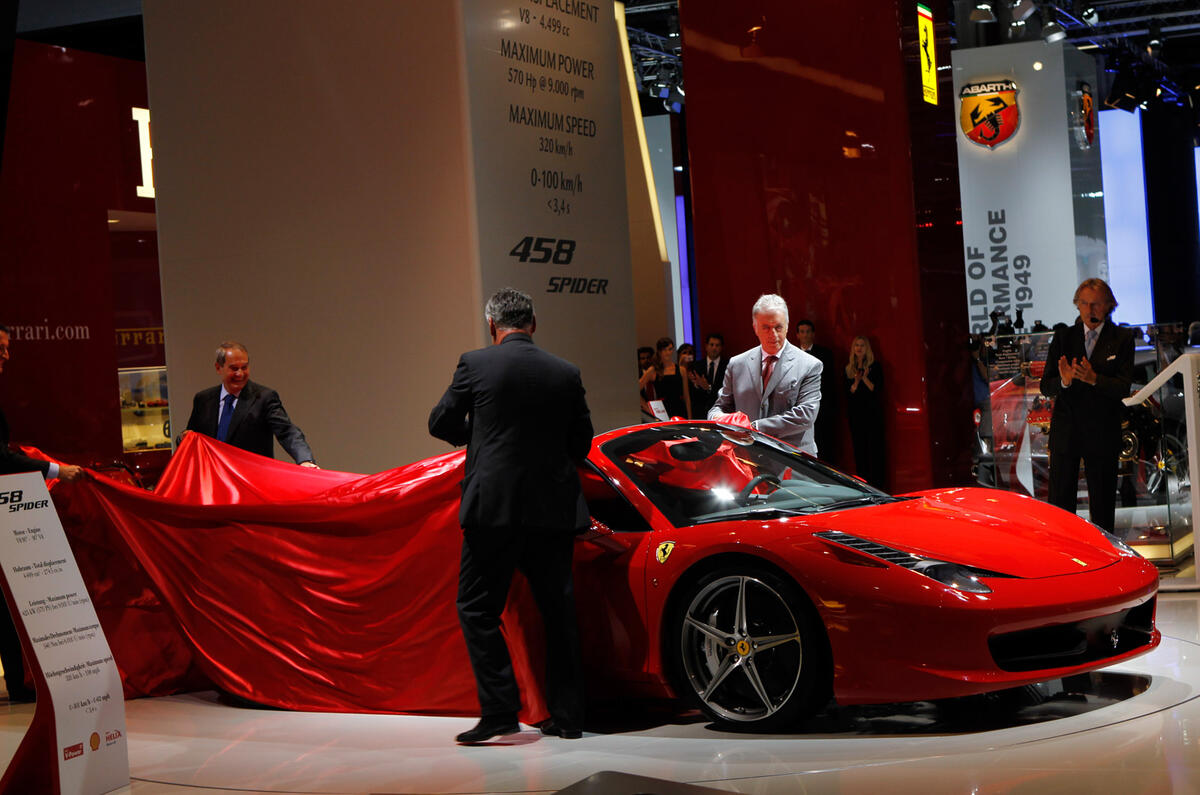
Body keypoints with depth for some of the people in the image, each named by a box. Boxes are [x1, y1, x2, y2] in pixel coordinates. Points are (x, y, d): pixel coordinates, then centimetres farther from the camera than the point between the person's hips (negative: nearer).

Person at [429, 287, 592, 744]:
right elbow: (581, 443, 12)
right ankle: (567, 715, 14)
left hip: (495, 506, -4)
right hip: (554, 509, 4)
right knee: (558, 610, 12)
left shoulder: (475, 364, -3)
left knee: (477, 608, 4)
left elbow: (440, 424, 5)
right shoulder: (565, 373, 6)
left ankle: (500, 710, -6)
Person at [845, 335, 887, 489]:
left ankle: (877, 486, -6)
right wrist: (856, 382, -10)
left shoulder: (875, 367, 1)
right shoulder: (849, 369, 11)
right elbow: (848, 393, 7)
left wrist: (865, 378, -17)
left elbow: (877, 390, -5)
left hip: (873, 413, -4)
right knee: (859, 449, 4)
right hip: (855, 415, 4)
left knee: (875, 447, -7)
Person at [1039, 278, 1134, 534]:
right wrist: (1064, 380, -20)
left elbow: (1123, 388, -7)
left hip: (1103, 434, -1)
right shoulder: (1063, 337, 6)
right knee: (1060, 503, 1)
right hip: (1065, 431, 1)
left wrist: (1094, 378, -25)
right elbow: (1045, 387, 3)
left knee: (1102, 506, 5)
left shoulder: (1122, 338, 2)